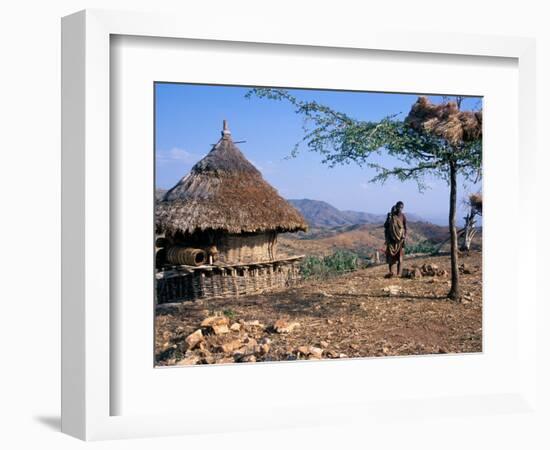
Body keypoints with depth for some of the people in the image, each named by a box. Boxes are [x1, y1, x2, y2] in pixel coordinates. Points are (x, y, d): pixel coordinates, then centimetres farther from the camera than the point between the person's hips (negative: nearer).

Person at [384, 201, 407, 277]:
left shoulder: (403, 217, -2)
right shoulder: (390, 215, 2)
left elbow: (405, 228, 0)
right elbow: (386, 226, 5)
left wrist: (404, 238, -11)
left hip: (400, 238, -1)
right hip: (391, 238, 2)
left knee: (399, 256, -1)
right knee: (390, 255, -4)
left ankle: (399, 273, 1)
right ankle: (391, 272, -4)